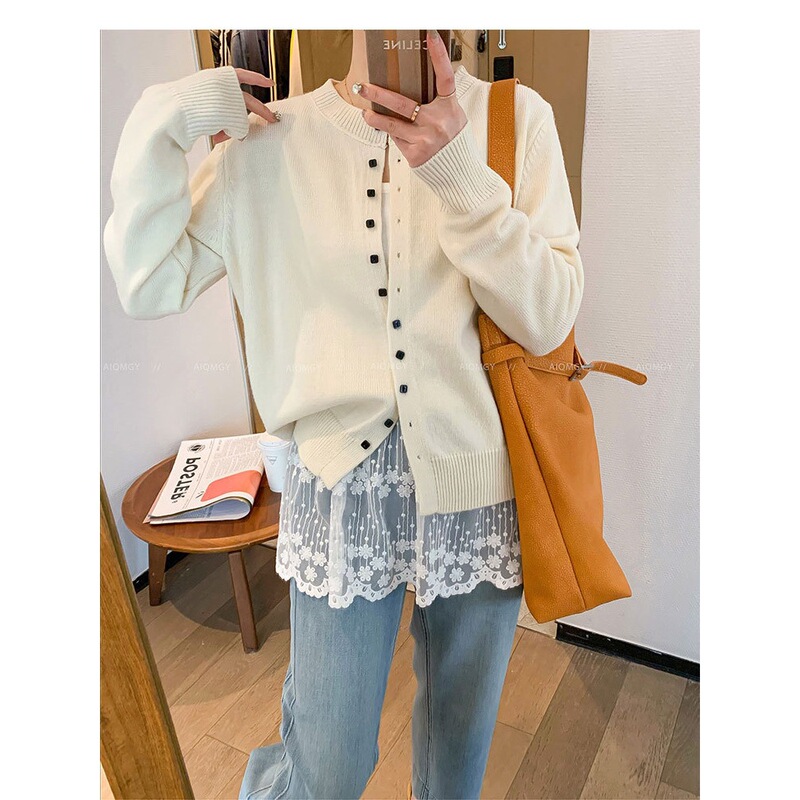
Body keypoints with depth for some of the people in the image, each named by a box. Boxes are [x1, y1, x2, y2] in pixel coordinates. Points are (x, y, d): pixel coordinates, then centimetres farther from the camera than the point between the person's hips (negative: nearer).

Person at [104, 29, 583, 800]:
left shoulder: (516, 118, -2)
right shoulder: (271, 138, -1)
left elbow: (548, 320, -10)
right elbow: (150, 285, -1)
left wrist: (461, 171, -21)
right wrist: (159, 123, -10)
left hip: (479, 482, 2)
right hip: (342, 484, -1)